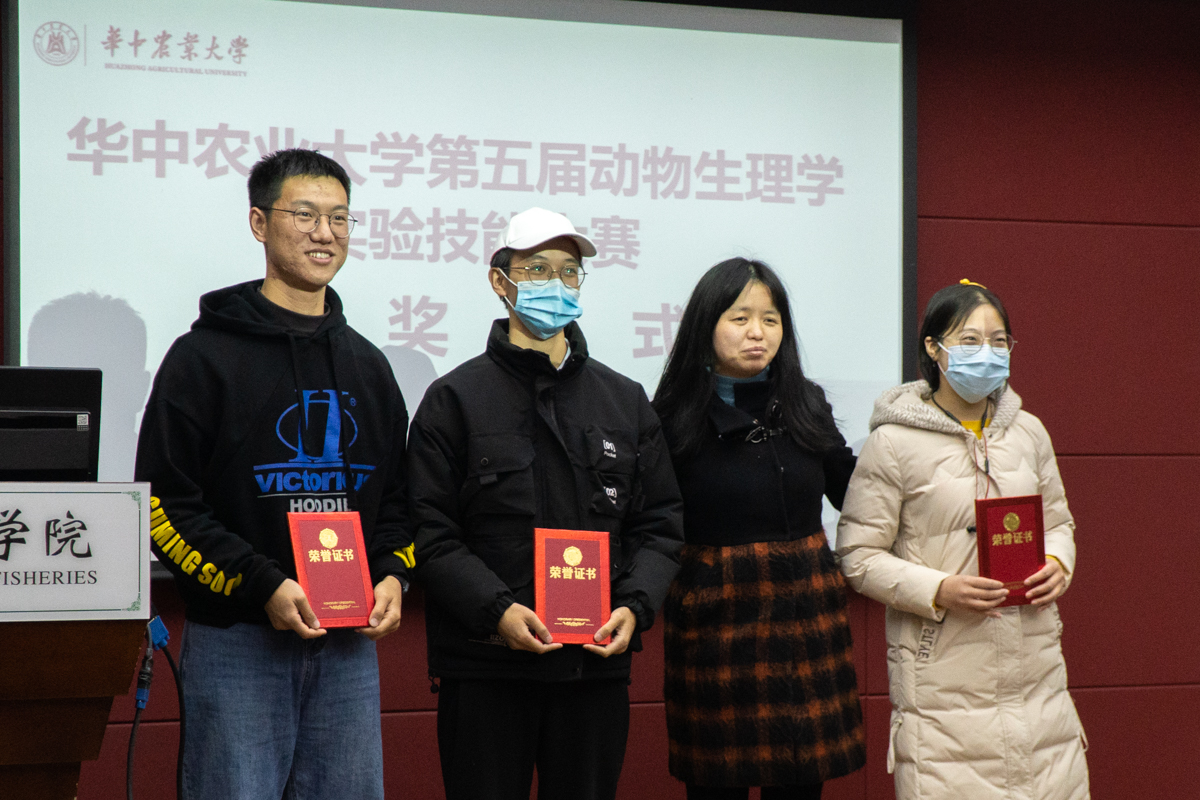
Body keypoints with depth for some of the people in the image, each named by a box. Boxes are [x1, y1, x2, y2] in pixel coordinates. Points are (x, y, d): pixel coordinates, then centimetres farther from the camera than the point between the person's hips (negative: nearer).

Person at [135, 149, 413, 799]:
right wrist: (262, 586, -18)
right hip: (236, 645, -5)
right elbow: (164, 506, -8)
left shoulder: (367, 365, 16)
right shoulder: (205, 355, -2)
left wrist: (391, 576, 0)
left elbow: (395, 500, 21)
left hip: (350, 644, 5)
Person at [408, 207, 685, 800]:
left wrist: (634, 606, -6)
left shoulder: (626, 401, 13)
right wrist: (498, 611, -16)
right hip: (485, 668, -3)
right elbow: (429, 531, -4)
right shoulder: (455, 399, 2)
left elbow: (660, 524, 12)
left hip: (597, 664, 3)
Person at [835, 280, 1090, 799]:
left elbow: (1057, 520, 24)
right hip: (944, 674, -4)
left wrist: (1057, 564, 1)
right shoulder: (893, 444, -3)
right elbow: (859, 556, -3)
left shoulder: (1028, 433, 12)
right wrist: (939, 591, -16)